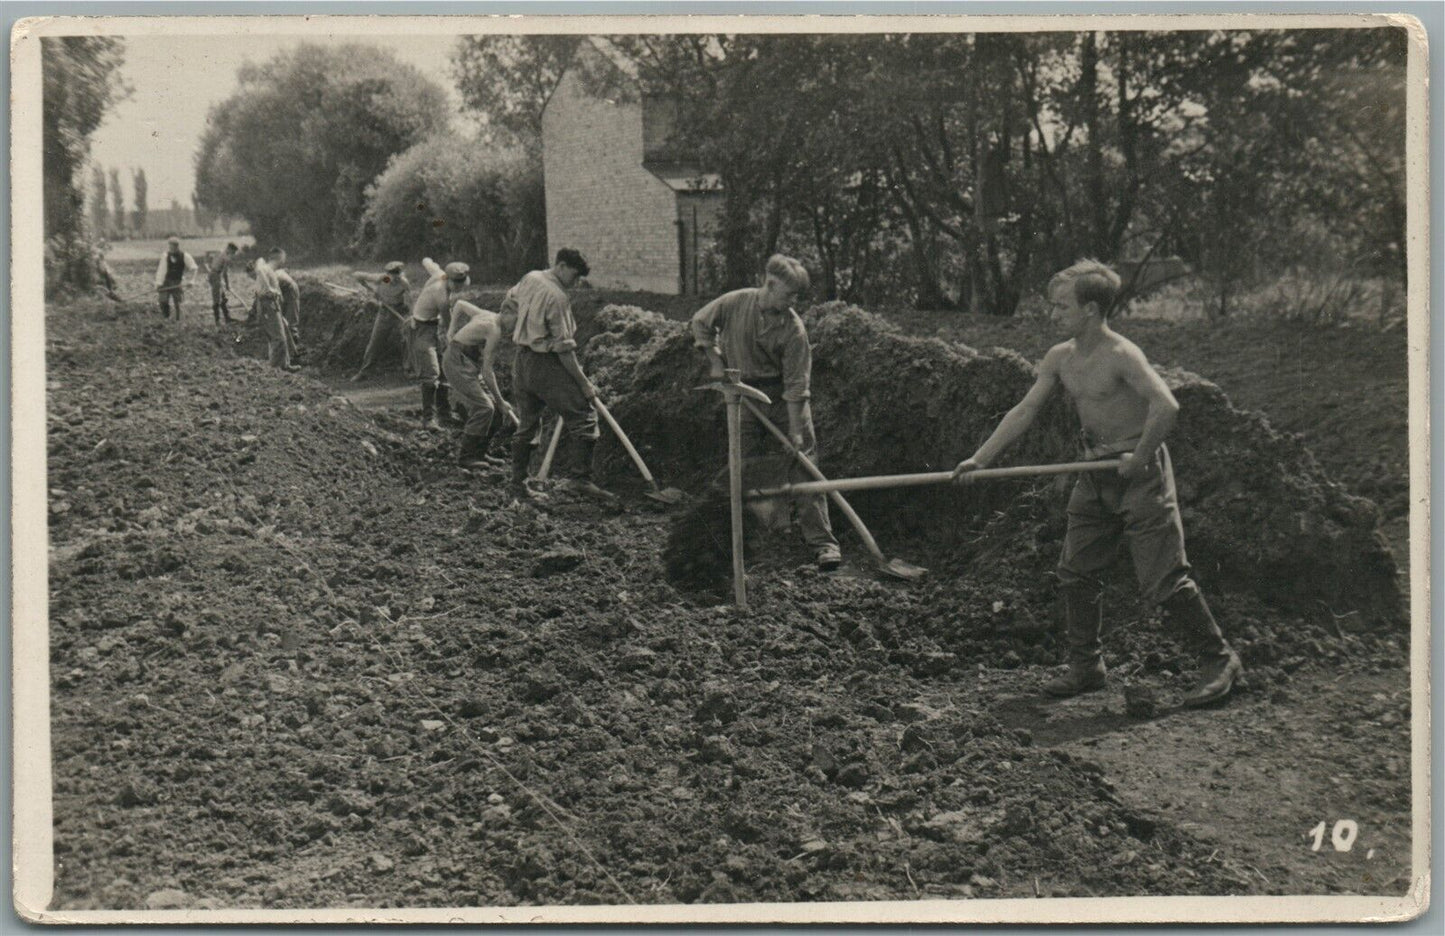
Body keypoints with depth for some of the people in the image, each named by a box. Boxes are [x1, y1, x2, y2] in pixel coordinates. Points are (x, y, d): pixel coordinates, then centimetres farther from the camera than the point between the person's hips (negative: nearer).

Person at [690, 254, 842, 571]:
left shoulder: (793, 327, -18)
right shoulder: (735, 303, -13)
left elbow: (796, 382, -17)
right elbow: (701, 322, 6)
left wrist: (795, 429, -19)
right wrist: (716, 361, 1)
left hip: (785, 398, -2)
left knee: (803, 463, -7)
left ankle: (821, 541, -6)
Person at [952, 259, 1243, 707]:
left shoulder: (1122, 355, -20)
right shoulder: (1059, 358, 5)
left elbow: (1166, 405, -31)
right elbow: (1025, 410, 6)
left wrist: (1139, 459, -23)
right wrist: (980, 458, -1)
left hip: (1140, 471, -8)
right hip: (1095, 474, 8)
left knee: (1163, 577, -6)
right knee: (1076, 570, 9)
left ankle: (1218, 660, 7)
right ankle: (1086, 667, 22)